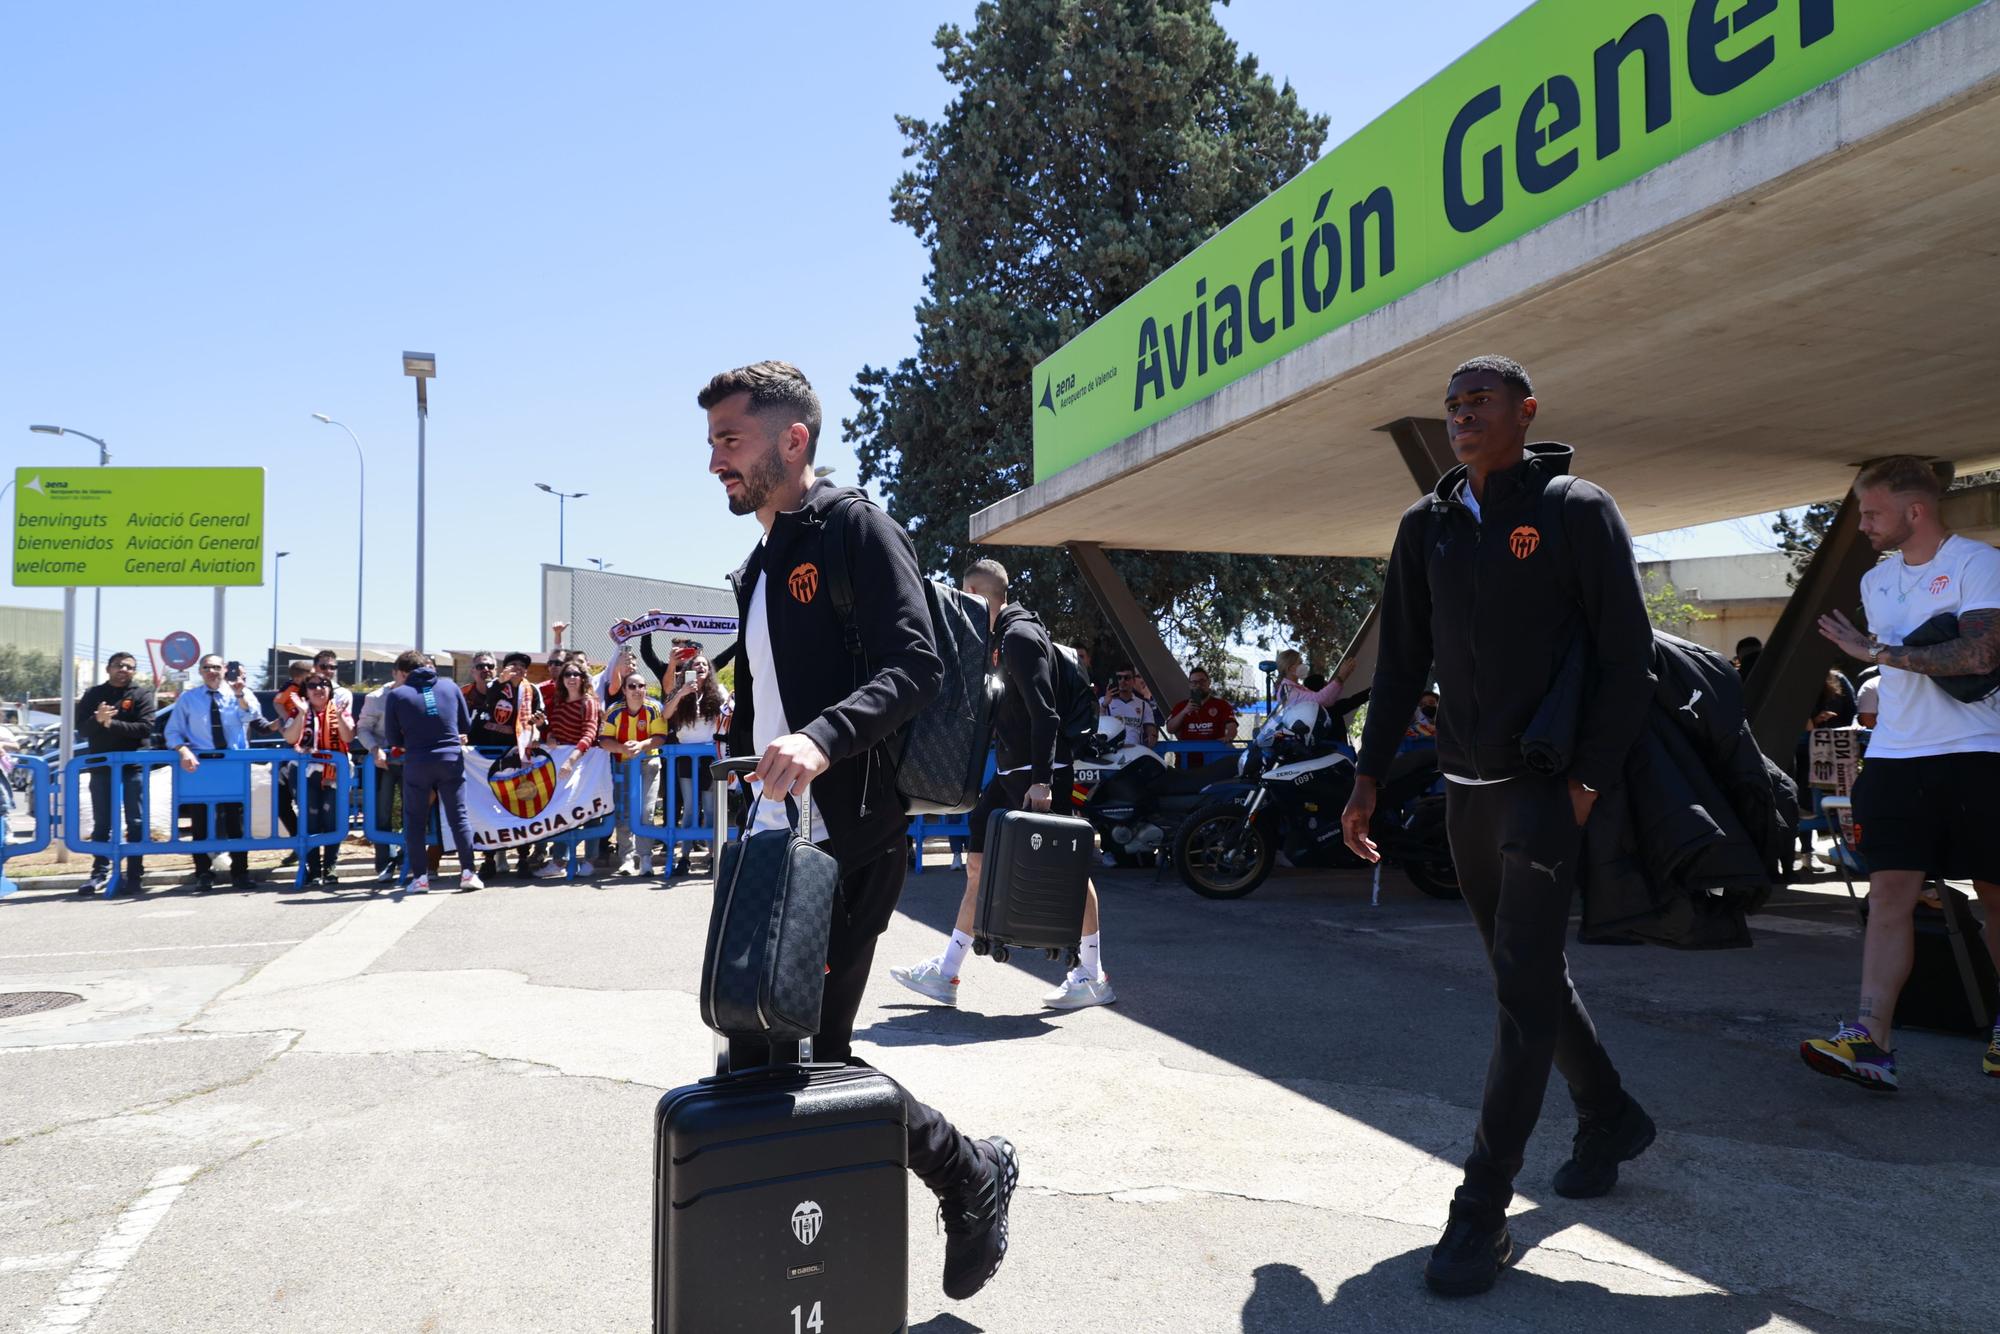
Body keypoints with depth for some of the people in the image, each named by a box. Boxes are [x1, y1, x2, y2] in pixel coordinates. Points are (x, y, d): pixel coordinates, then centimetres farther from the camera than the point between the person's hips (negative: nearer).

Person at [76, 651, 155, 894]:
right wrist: (97, 720, -19)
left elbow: (146, 728, -10)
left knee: (136, 823, -2)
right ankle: (100, 873, 15)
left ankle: (134, 876, 2)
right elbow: (81, 728, 1)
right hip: (101, 765, 2)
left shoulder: (142, 696, 2)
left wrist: (112, 723, -17)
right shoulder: (94, 694, 9)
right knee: (101, 824, 8)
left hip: (134, 766, -2)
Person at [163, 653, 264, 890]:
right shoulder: (187, 698, 5)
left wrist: (241, 694, -36)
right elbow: (173, 731, 1)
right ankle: (203, 872, 15)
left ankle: (240, 871, 10)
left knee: (235, 820, 4)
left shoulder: (239, 696, 3)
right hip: (200, 764, 0)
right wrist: (184, 751, -18)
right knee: (200, 821, 5)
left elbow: (252, 715, -17)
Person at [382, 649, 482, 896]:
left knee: (415, 821, 10)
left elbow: (393, 739, 3)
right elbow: (466, 725, 12)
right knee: (458, 817, 8)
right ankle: (468, 873, 4)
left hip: (417, 763, -2)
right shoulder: (450, 686, 6)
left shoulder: (396, 695, -1)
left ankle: (420, 877, 8)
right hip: (451, 760, 2)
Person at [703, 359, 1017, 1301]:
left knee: (809, 1053, -7)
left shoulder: (855, 530, -7)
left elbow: (914, 667, -21)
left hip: (849, 844, -9)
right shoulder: (758, 569, 20)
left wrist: (823, 738, -35)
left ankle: (971, 1176, 15)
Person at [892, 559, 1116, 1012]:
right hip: (1011, 774, 11)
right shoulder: (1005, 636, 17)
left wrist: (1041, 781, -25)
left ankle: (1092, 976, 9)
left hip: (1038, 773, -11)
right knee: (979, 863, 10)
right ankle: (945, 974, 15)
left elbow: (1044, 713, -21)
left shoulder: (1019, 636, -13)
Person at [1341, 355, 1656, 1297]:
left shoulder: (1576, 511, -6)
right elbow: (1401, 662, 12)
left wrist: (1588, 781, -16)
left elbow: (1626, 656, -9)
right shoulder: (1426, 527, 10)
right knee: (1529, 973, 17)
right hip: (1466, 787, 6)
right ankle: (1611, 1120, 40)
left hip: (1547, 785, -6)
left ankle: (1481, 1214, -4)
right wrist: (1369, 775, 6)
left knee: (1524, 989, -9)